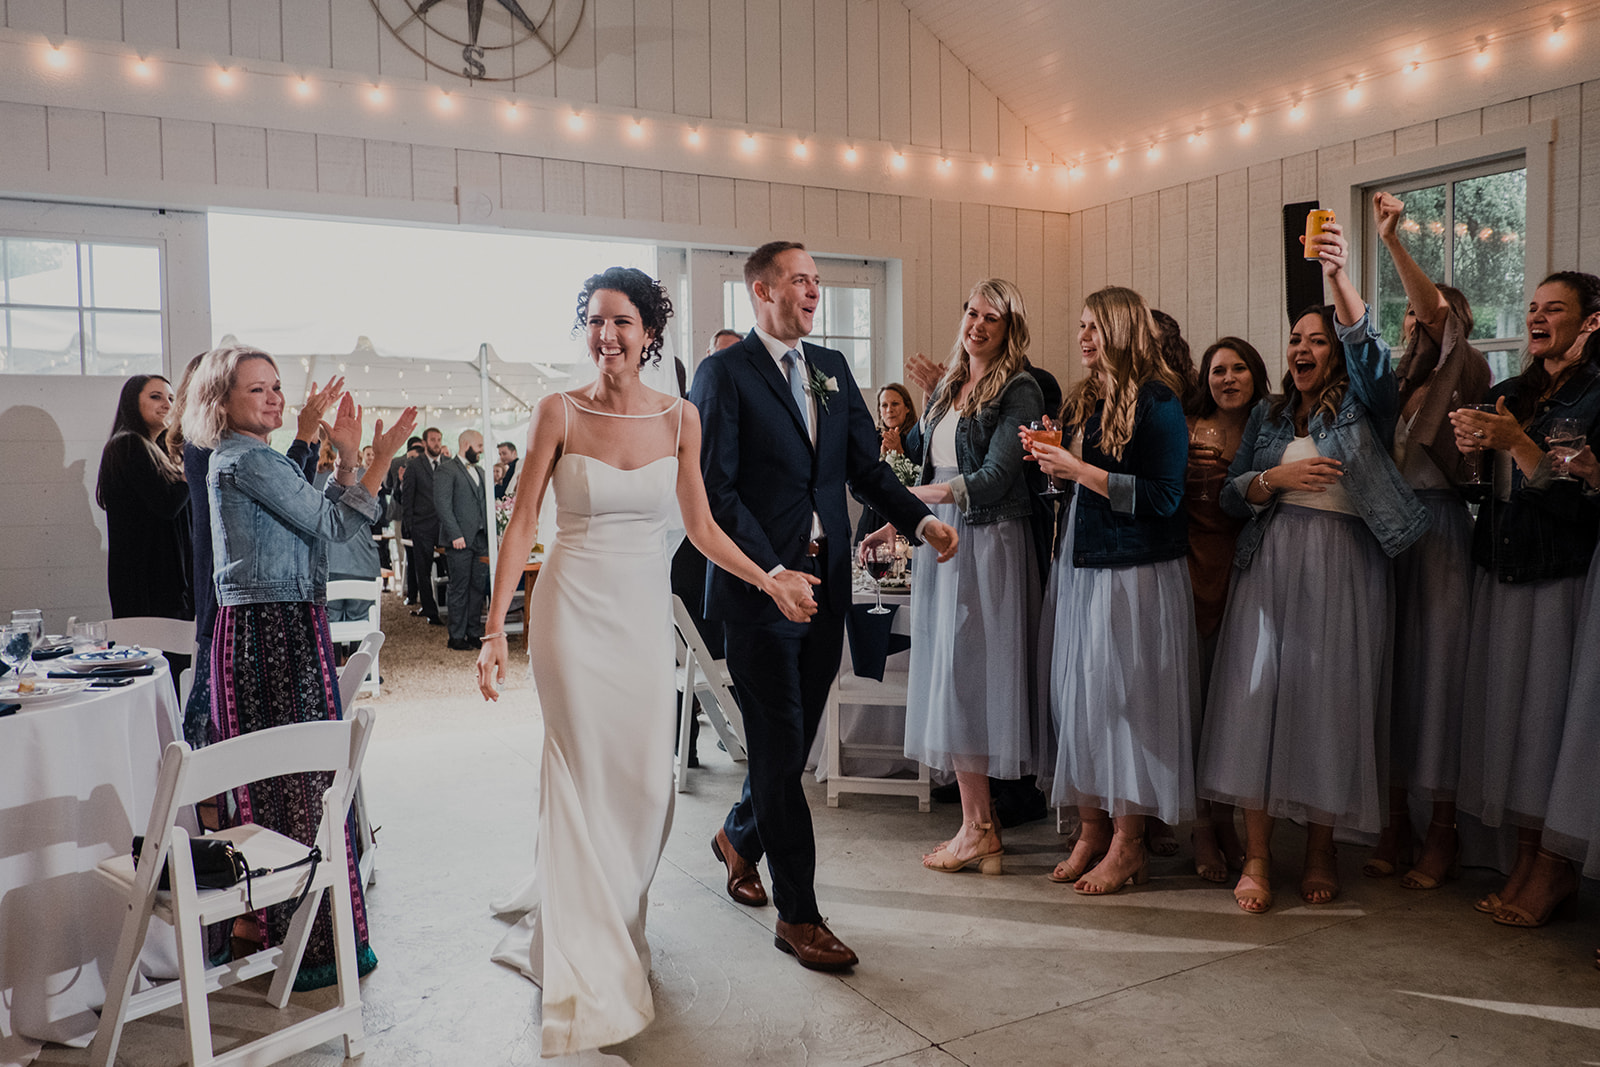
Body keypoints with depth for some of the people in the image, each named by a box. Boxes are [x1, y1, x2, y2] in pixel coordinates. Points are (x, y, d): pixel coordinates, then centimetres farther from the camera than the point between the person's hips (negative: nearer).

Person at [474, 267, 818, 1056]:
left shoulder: (680, 418, 3)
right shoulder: (558, 412, -5)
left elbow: (701, 527, 9)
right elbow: (522, 525, -5)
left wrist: (771, 583, 3)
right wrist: (495, 629, -10)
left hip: (646, 610, 3)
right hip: (575, 607, -3)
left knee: (646, 779, 7)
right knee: (584, 775, 1)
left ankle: (612, 920, 34)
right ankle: (585, 964, 18)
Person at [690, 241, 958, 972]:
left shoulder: (832, 368, 15)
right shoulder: (724, 373, -5)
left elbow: (867, 465, 12)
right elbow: (715, 490, -12)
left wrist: (921, 519, -5)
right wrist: (772, 570, -20)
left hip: (826, 581, 6)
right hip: (762, 583, -6)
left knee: (796, 739, 16)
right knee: (780, 747, 0)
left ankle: (739, 837, 43)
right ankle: (798, 915, 11)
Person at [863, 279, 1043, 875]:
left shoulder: (1019, 392, -6)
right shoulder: (947, 390, 18)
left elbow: (993, 479, -15)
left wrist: (904, 498, -15)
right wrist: (897, 524, 10)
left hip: (986, 543, -7)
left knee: (963, 676, -7)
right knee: (949, 678, 5)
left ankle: (978, 829, 4)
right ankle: (978, 826, 12)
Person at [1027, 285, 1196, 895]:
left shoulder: (1156, 403, -9)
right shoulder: (1084, 400, 13)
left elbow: (1163, 497, -16)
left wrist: (1081, 470, -18)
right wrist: (1052, 459, 1)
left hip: (1135, 569, -8)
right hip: (1080, 564, 8)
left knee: (1122, 694, -2)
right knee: (1076, 692, 8)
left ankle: (1128, 844, 10)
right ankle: (1092, 829, 19)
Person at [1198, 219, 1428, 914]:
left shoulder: (1364, 406, 7)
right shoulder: (1268, 416, 17)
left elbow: (1367, 349, -15)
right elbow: (1231, 495, 12)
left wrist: (1340, 276, -28)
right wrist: (1276, 478, -8)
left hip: (1344, 568, -2)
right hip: (1271, 564, 3)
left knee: (1331, 700, -1)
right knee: (1258, 694, -6)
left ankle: (1320, 847, 16)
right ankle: (1257, 854, 0)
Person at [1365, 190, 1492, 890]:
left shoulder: (1466, 372, -2)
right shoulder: (1397, 381, 18)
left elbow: (1434, 314, -16)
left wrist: (1393, 241, -25)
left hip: (1438, 525, -6)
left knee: (1436, 668, -2)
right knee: (1391, 668, 6)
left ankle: (1443, 829, 9)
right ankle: (1396, 820, 15)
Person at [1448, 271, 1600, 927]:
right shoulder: (1509, 394, 14)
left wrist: (1516, 442, -20)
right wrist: (1470, 448, -3)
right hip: (1500, 571, 6)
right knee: (1506, 708, 7)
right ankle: (1525, 859, 17)